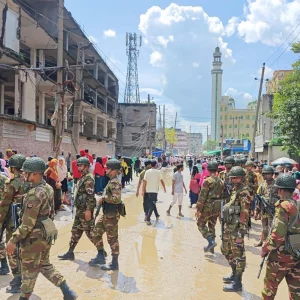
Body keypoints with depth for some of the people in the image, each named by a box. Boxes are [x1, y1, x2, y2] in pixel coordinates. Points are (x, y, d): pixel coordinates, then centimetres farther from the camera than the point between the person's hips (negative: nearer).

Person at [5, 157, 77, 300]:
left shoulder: (34, 194, -25)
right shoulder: (48, 188, 3)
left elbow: (27, 223, -24)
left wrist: (13, 240, -19)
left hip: (34, 238, -9)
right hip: (45, 234, 9)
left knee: (29, 271, 9)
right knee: (45, 265, 21)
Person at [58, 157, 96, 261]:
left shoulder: (88, 178, -16)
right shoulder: (83, 178, 15)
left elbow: (90, 195, -22)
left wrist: (88, 210, -26)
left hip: (85, 209, -10)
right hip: (80, 209, 10)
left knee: (89, 231, -3)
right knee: (76, 230, 13)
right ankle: (70, 252, 20)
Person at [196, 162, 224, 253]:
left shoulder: (207, 181, -13)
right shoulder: (221, 182, 8)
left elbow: (202, 196, -16)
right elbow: (222, 196, 12)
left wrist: (199, 209, -12)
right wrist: (220, 209, 19)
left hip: (208, 207, -7)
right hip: (217, 208, 7)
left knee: (201, 224, 7)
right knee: (212, 226, 17)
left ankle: (211, 241, -8)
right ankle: (211, 247, 22)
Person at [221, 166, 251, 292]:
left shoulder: (244, 193, -16)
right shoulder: (234, 190, 12)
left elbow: (245, 214, -20)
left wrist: (241, 231, -22)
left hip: (236, 228, -10)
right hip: (229, 226, 10)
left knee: (238, 255, 0)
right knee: (226, 250, 21)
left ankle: (237, 283, 10)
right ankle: (234, 274, 37)